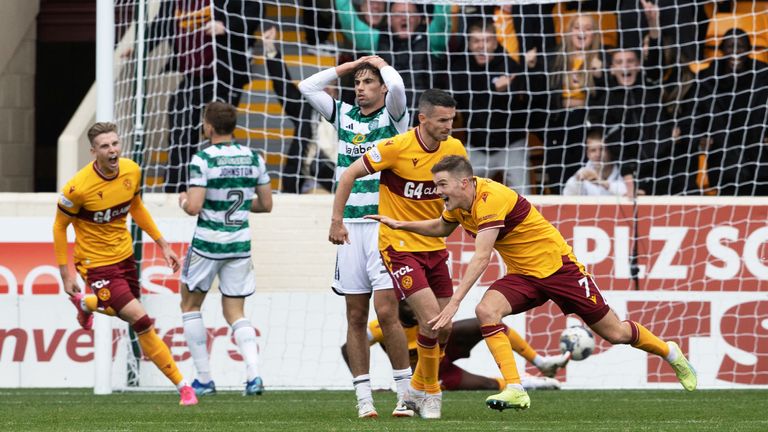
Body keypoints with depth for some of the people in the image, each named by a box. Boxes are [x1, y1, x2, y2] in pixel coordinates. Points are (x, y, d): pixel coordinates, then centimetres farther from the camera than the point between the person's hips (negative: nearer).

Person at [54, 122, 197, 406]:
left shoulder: (132, 171, -9)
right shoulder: (79, 188, -26)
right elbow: (60, 226, -11)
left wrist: (162, 243, 10)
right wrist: (65, 274, -11)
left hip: (124, 255, 7)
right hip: (96, 262, -7)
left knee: (124, 312, 27)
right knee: (141, 321, -16)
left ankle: (86, 304, 60)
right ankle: (182, 386, -8)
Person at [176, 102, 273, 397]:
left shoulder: (203, 159, -14)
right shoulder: (253, 158, 2)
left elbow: (193, 207, -19)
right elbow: (266, 204, 8)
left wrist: (183, 201, 4)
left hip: (208, 243, -4)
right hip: (240, 244, 4)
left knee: (190, 305, 15)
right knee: (235, 313, 12)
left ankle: (204, 380, 11)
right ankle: (253, 374, -11)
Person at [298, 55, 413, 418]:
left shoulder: (393, 117, 1)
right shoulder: (344, 116, 14)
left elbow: (396, 85, -18)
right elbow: (307, 87, 11)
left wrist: (381, 63, 2)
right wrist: (348, 67, 11)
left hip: (384, 225, -5)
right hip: (349, 225, 5)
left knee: (386, 311, -13)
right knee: (355, 316, 1)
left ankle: (405, 393, -5)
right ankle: (364, 398, 3)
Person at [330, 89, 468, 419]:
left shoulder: (455, 150, -3)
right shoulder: (397, 148, -18)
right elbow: (349, 175, -9)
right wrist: (336, 221, -8)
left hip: (434, 246, 6)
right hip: (400, 246, -6)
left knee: (444, 328, 6)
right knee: (431, 319, -16)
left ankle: (418, 389, 28)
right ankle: (430, 391, 5)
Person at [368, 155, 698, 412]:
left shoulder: (491, 199, -29)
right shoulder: (459, 202, -2)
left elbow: (481, 259, -36)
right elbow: (440, 228, 22)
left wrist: (454, 303, -42)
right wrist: (400, 224, 6)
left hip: (557, 266, -7)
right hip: (522, 274, 7)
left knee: (614, 333, 1)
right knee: (487, 310, -22)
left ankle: (670, 353, 28)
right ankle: (515, 390, -23)